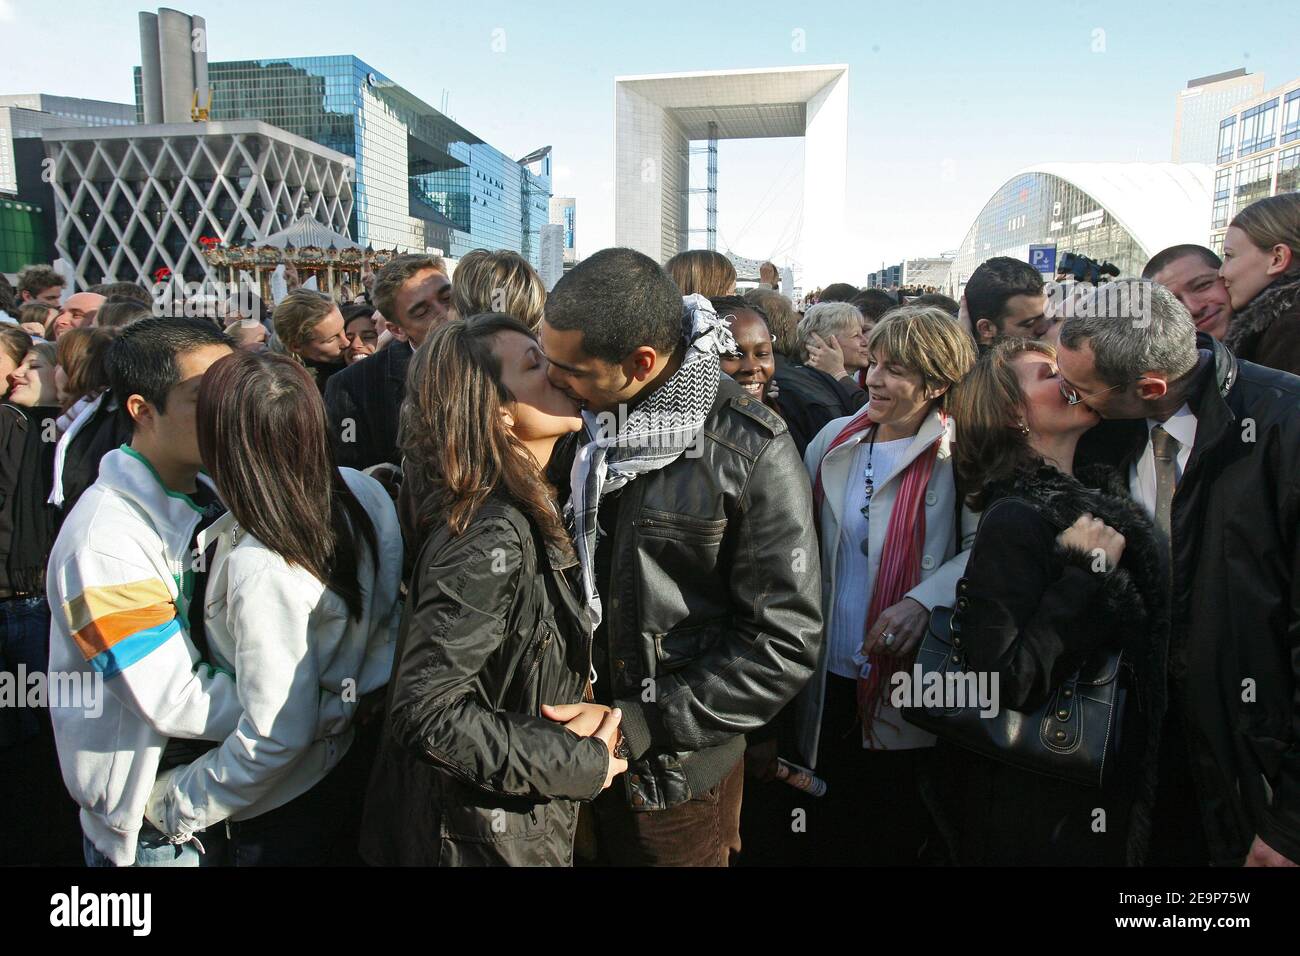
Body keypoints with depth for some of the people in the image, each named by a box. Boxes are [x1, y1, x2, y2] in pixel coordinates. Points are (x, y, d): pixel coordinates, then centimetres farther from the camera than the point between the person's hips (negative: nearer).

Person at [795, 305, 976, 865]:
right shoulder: (834, 441, 4)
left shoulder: (956, 453, -8)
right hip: (830, 678, 4)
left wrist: (924, 600, -30)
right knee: (828, 837, 18)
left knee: (899, 843, 15)